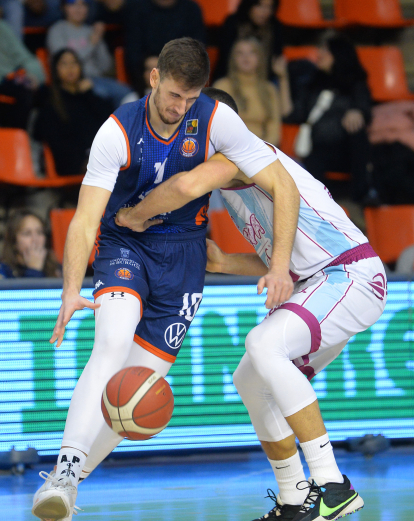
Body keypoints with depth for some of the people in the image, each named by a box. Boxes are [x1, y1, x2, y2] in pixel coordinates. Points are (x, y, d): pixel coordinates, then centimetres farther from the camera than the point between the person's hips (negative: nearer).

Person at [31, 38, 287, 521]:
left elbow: (282, 187, -14)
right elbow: (85, 218, -22)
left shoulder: (216, 120, -16)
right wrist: (72, 291, -37)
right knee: (113, 341, -30)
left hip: (182, 254, 2)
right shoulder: (118, 132, -18)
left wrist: (279, 265, -24)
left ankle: (67, 481, 10)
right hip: (124, 244, -2)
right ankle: (65, 471, -36)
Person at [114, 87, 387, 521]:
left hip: (351, 274, -11)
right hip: (319, 283, 11)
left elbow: (188, 185, -30)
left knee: (264, 345, -30)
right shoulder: (233, 178, 23)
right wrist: (225, 263, 13)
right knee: (251, 381, 14)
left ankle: (332, 485, -29)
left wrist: (134, 215, -13)